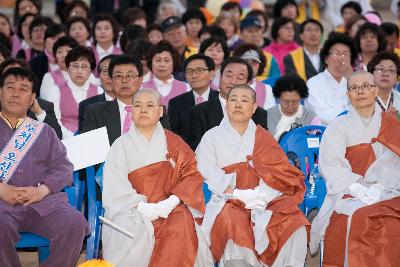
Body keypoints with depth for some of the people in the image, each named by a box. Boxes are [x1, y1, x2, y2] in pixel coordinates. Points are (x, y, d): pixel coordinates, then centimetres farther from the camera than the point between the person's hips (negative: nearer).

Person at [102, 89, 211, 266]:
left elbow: (192, 175, 4)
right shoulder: (122, 145, 9)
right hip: (130, 209, -1)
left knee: (183, 226, -31)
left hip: (168, 205, 1)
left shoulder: (174, 143, 14)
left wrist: (171, 202, -13)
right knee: (134, 230, -34)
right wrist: (142, 207, -17)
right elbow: (115, 187, -2)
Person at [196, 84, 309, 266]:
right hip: (226, 201, -2)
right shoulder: (212, 137, 12)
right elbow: (208, 174, -3)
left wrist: (261, 195, -16)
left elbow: (279, 172, 4)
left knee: (293, 222, -25)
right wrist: (238, 194, -17)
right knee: (235, 224, -35)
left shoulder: (263, 138, 18)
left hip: (262, 201, 2)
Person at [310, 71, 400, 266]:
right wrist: (356, 186, -18)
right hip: (347, 192, -1)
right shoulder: (338, 127, 12)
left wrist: (378, 188, -15)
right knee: (357, 219, -33)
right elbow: (330, 166, -1)